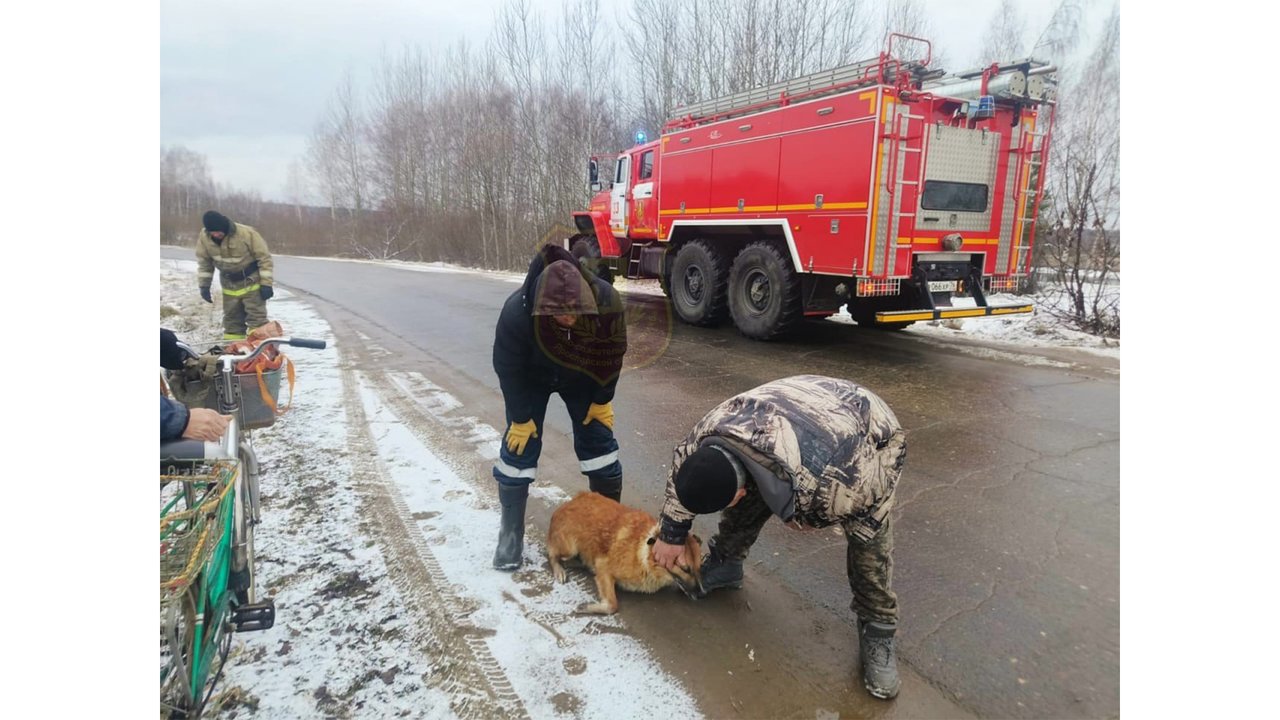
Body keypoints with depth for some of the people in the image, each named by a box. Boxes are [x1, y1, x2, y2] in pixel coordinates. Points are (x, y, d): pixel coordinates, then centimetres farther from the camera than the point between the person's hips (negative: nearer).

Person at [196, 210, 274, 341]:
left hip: (251, 283, -4)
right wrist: (204, 286, 4)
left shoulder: (247, 233, -23)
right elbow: (203, 263, 4)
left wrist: (266, 284, -18)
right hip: (229, 286, 5)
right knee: (231, 320, 13)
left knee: (257, 319, -5)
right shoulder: (204, 237, -10)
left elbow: (264, 258, -17)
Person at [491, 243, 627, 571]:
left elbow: (611, 354, -16)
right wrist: (520, 419, -15)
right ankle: (511, 531, 14)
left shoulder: (606, 301, -35)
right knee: (519, 446, -3)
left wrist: (602, 400, -8)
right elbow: (508, 369, -24)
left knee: (598, 440, 2)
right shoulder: (517, 312, -41)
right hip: (531, 377, -1)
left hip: (582, 375, 2)